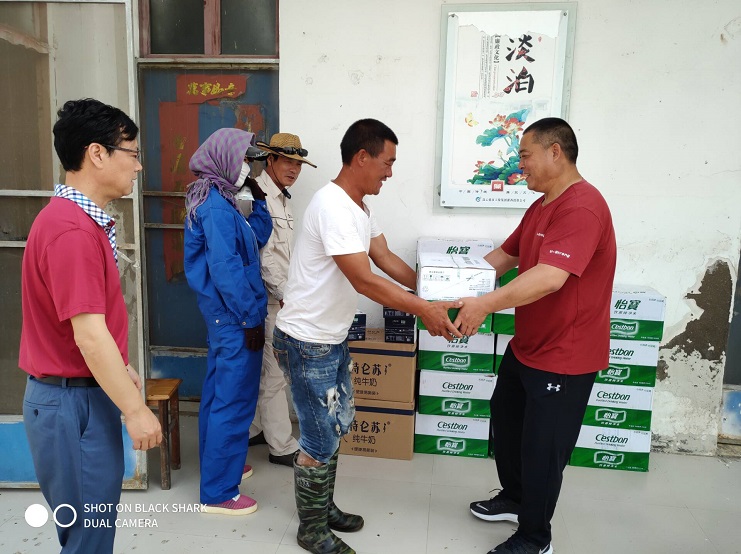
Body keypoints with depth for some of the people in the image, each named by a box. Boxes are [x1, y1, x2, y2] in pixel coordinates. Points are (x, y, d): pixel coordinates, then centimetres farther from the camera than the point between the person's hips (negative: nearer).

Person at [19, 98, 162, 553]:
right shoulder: (73, 231, -23)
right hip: (74, 402, -10)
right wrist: (136, 409, -19)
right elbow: (88, 335, -25)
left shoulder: (82, 220, 10)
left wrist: (123, 368, 21)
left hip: (84, 392, 10)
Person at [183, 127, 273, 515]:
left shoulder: (221, 198, 11)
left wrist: (256, 198, 5)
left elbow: (259, 237, 15)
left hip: (223, 314, 11)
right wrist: (251, 318, -19)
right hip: (233, 317, -11)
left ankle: (217, 464, 37)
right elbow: (225, 269, -23)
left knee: (219, 392, 20)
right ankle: (218, 493, 10)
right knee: (234, 401, -2)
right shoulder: (216, 205, -19)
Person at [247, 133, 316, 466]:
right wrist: (284, 294, -18)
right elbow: (262, 254, -21)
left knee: (259, 369, 18)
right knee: (275, 372, -2)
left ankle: (250, 430, 31)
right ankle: (281, 446, 9)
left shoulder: (281, 198, 16)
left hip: (279, 295, 10)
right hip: (268, 298, -10)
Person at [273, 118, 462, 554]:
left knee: (337, 427, 20)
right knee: (320, 440, 3)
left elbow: (387, 260, 10)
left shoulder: (360, 206, 7)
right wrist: (424, 309, -26)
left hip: (333, 339, 10)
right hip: (307, 343, -10)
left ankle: (324, 508, 39)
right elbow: (364, 280, -29)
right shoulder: (333, 206, -25)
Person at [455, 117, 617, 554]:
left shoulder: (582, 207, -24)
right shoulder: (541, 206, 10)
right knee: (505, 425, 23)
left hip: (564, 357, -10)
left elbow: (550, 277, -36)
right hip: (526, 347, 10)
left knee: (542, 449, 5)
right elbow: (505, 256, 16)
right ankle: (514, 498, 46)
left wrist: (486, 304, -41)